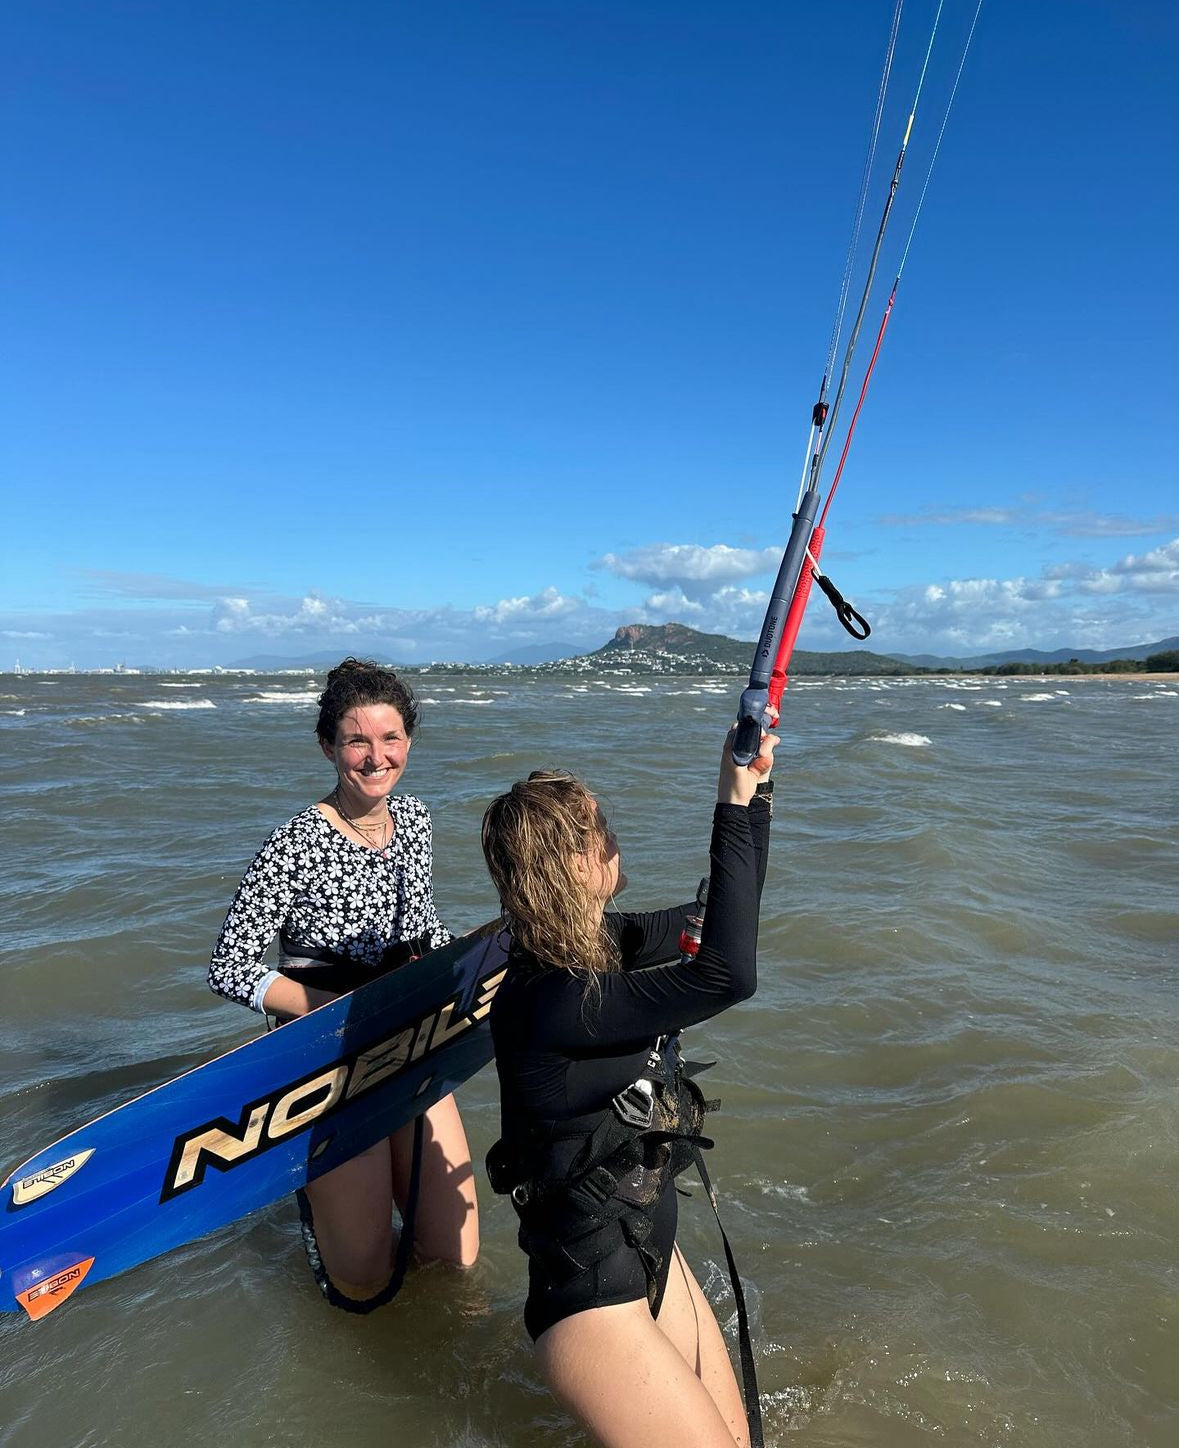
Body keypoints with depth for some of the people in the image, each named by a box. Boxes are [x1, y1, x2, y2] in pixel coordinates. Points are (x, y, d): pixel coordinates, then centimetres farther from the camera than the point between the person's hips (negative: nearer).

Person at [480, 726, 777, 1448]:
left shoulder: (604, 944, -4)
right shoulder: (547, 1002, -30)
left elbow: (724, 920, 5)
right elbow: (727, 975, -37)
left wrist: (755, 787, -5)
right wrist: (734, 807, -32)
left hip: (651, 1252, 9)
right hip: (590, 1298, -8)